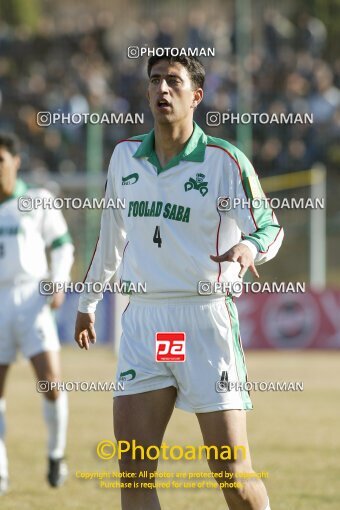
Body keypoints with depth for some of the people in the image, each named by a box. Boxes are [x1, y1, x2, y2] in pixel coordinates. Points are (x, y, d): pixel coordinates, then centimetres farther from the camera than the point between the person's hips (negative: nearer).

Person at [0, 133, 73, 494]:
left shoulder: (37, 201, 3)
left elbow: (62, 244, 10)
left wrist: (59, 285, -3)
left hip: (32, 300, -2)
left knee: (51, 382, -15)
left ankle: (56, 454, 8)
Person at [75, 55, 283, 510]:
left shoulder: (225, 160, -6)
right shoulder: (125, 156, 9)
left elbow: (270, 226, 0)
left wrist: (250, 246, -24)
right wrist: (88, 300, 33)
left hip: (206, 321, -4)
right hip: (142, 320, 4)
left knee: (231, 473, -5)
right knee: (134, 470, -6)